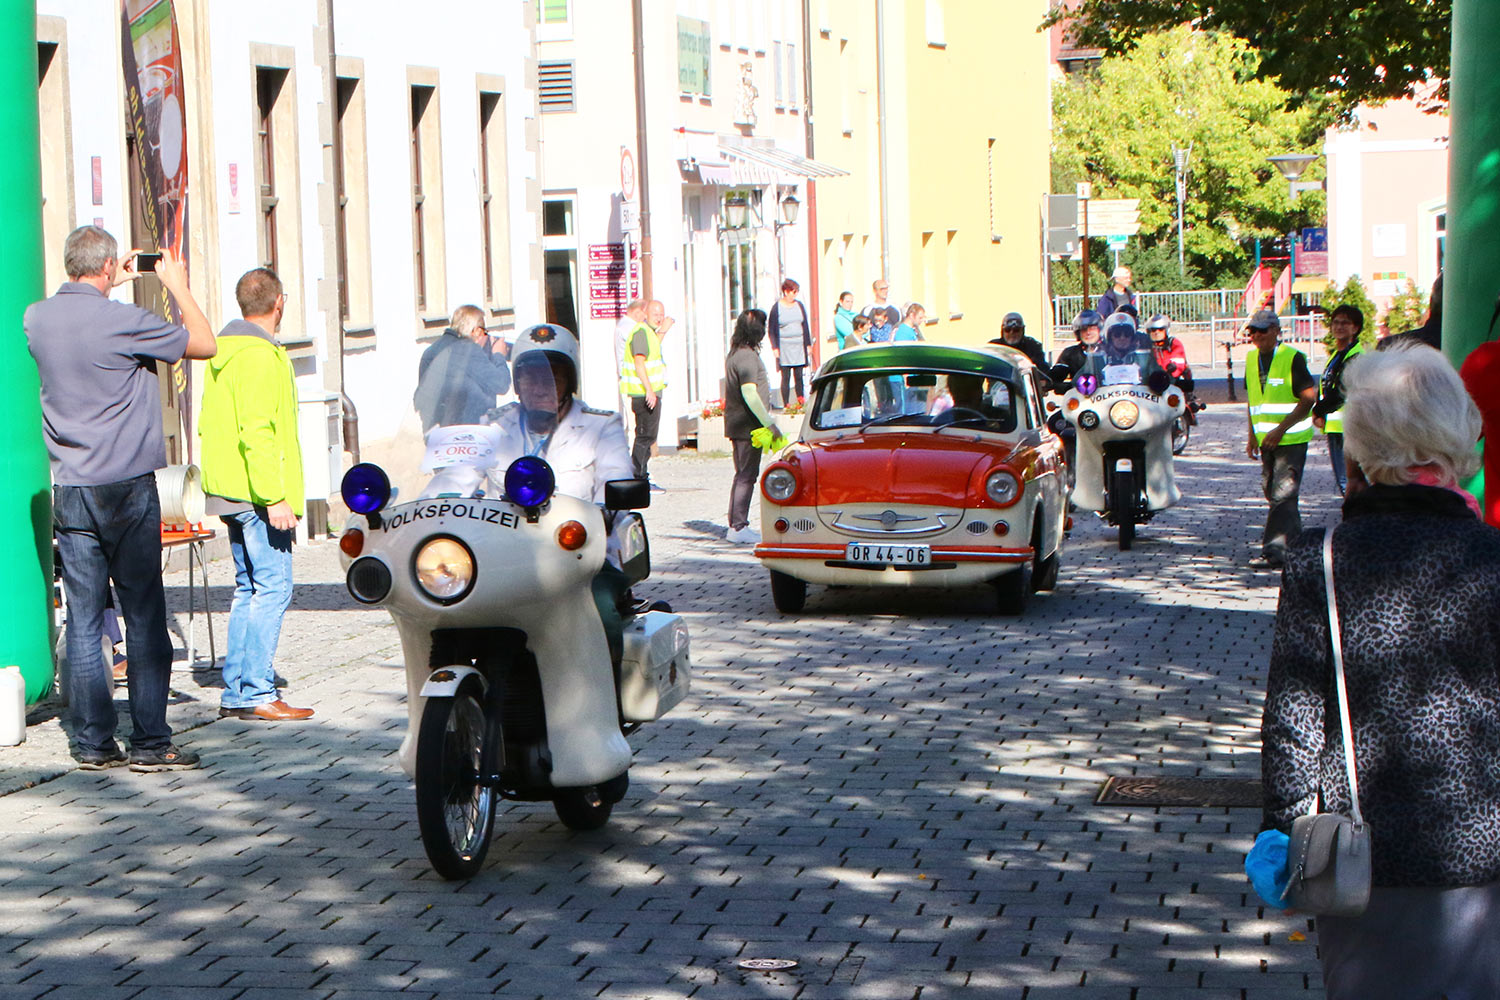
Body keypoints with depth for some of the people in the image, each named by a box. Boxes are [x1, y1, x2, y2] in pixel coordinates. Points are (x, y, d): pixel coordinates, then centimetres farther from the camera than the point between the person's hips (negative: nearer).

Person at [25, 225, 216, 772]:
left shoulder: (37, 319, 4)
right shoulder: (121, 321, -14)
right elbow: (204, 343, -3)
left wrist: (114, 283, 32)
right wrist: (177, 285, 9)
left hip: (70, 492, 5)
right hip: (126, 486, -5)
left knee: (83, 619, 7)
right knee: (144, 617, 0)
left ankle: (93, 741, 9)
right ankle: (150, 741, 1)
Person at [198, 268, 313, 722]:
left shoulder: (223, 350, 16)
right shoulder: (260, 355, -14)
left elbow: (209, 425, 22)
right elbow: (257, 432, -22)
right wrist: (274, 497, -22)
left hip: (228, 491, 10)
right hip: (255, 492, -10)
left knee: (249, 587, 13)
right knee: (272, 587, -8)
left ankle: (236, 692, 14)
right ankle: (256, 693, -10)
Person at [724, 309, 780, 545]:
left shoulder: (736, 353, 14)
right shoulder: (747, 357, -18)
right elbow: (750, 394, -24)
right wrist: (770, 424, -21)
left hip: (739, 425, 10)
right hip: (747, 426, -10)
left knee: (744, 474, 15)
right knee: (747, 475, -7)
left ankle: (737, 525, 19)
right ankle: (738, 528, -7)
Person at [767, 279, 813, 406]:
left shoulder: (799, 306, 9)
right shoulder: (776, 308, -3)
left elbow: (806, 326, 16)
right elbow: (771, 329, -1)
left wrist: (808, 344, 12)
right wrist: (774, 347, -8)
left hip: (799, 346, 4)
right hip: (784, 347, -4)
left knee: (799, 375, 3)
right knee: (786, 377, -4)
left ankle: (801, 400, 8)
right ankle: (786, 404, -2)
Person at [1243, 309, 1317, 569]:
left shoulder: (1292, 358, -11)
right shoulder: (1251, 358, 10)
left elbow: (1309, 398, -15)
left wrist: (1280, 430, -19)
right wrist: (1252, 435, 13)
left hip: (1291, 439, -8)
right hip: (1266, 440, 8)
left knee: (1282, 495, -11)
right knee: (1272, 491, 12)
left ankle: (1274, 552, -13)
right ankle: (1296, 544, 26)